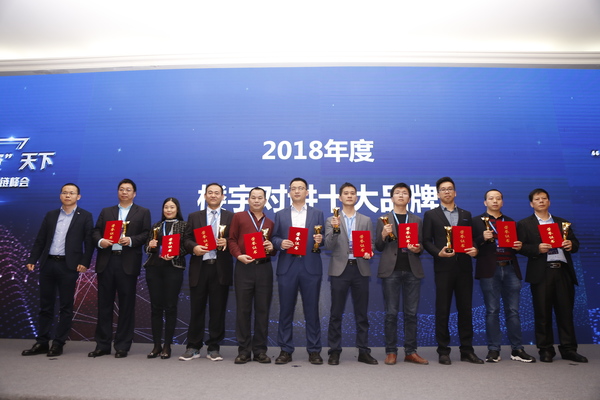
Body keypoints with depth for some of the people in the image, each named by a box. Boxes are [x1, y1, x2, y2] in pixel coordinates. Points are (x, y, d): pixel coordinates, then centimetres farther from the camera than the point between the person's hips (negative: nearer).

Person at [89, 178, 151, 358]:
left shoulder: (143, 212, 9)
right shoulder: (106, 211, 18)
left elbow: (146, 234, 0)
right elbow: (96, 231, 11)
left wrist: (131, 240, -15)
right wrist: (100, 241, -9)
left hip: (128, 263, -3)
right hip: (106, 262, 3)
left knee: (126, 305, 2)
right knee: (104, 304, 7)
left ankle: (122, 346, 11)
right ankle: (102, 345, 17)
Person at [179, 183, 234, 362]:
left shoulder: (231, 217, 8)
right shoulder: (194, 216, 13)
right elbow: (187, 240, 6)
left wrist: (227, 242, -17)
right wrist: (194, 247, -14)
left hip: (221, 268, -1)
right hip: (199, 268, 1)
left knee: (218, 310, 5)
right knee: (196, 309, 6)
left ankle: (214, 348, 17)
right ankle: (193, 347, 19)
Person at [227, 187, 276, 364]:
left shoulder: (270, 223, 17)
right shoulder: (238, 217, 9)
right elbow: (232, 239, 3)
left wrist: (272, 248, -5)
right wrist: (239, 255, -12)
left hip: (264, 268, 2)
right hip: (244, 267, -2)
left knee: (262, 309, 5)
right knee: (243, 309, 3)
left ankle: (260, 350, 15)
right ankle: (244, 350, 13)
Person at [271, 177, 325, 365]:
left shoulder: (317, 214, 11)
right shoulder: (280, 214, 12)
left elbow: (322, 239, 8)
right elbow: (274, 238, 8)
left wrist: (320, 240, -14)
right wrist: (280, 243, -13)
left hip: (311, 267, -1)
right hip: (287, 267, 1)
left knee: (312, 310, 5)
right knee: (286, 310, 5)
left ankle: (314, 350, 16)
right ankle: (286, 350, 17)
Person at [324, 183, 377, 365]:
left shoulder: (366, 220, 11)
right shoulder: (332, 220, 5)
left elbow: (371, 244, 10)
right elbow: (329, 245, -5)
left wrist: (369, 252, -11)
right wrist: (335, 229, -21)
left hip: (360, 269, 2)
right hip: (340, 269, -2)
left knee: (362, 313, 8)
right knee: (336, 313, 4)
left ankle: (363, 351, 18)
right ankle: (334, 351, 14)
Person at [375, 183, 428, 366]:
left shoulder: (417, 221, 14)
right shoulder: (383, 220, 7)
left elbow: (422, 245, 13)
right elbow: (378, 247, 4)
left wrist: (418, 249, -9)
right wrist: (383, 235, -15)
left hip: (412, 270, 2)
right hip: (391, 270, -2)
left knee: (411, 313, 6)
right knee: (391, 313, 2)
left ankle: (411, 352, 16)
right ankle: (391, 352, 11)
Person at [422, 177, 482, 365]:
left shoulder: (466, 215, 16)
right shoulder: (431, 215, 7)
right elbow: (426, 241, 1)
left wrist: (474, 249, -7)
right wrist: (438, 252, -15)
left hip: (464, 267, 3)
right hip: (443, 267, -3)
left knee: (465, 309, 7)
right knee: (442, 310, 2)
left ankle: (467, 350, 17)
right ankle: (443, 351, 11)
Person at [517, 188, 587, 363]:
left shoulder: (563, 222, 18)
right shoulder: (524, 224, 6)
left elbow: (575, 243, 13)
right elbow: (521, 247, -3)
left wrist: (571, 245, -9)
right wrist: (537, 248, -19)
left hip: (563, 271, 3)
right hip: (541, 273, -3)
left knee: (565, 311, 6)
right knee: (543, 313, 2)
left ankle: (568, 349, 16)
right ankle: (545, 349, 11)